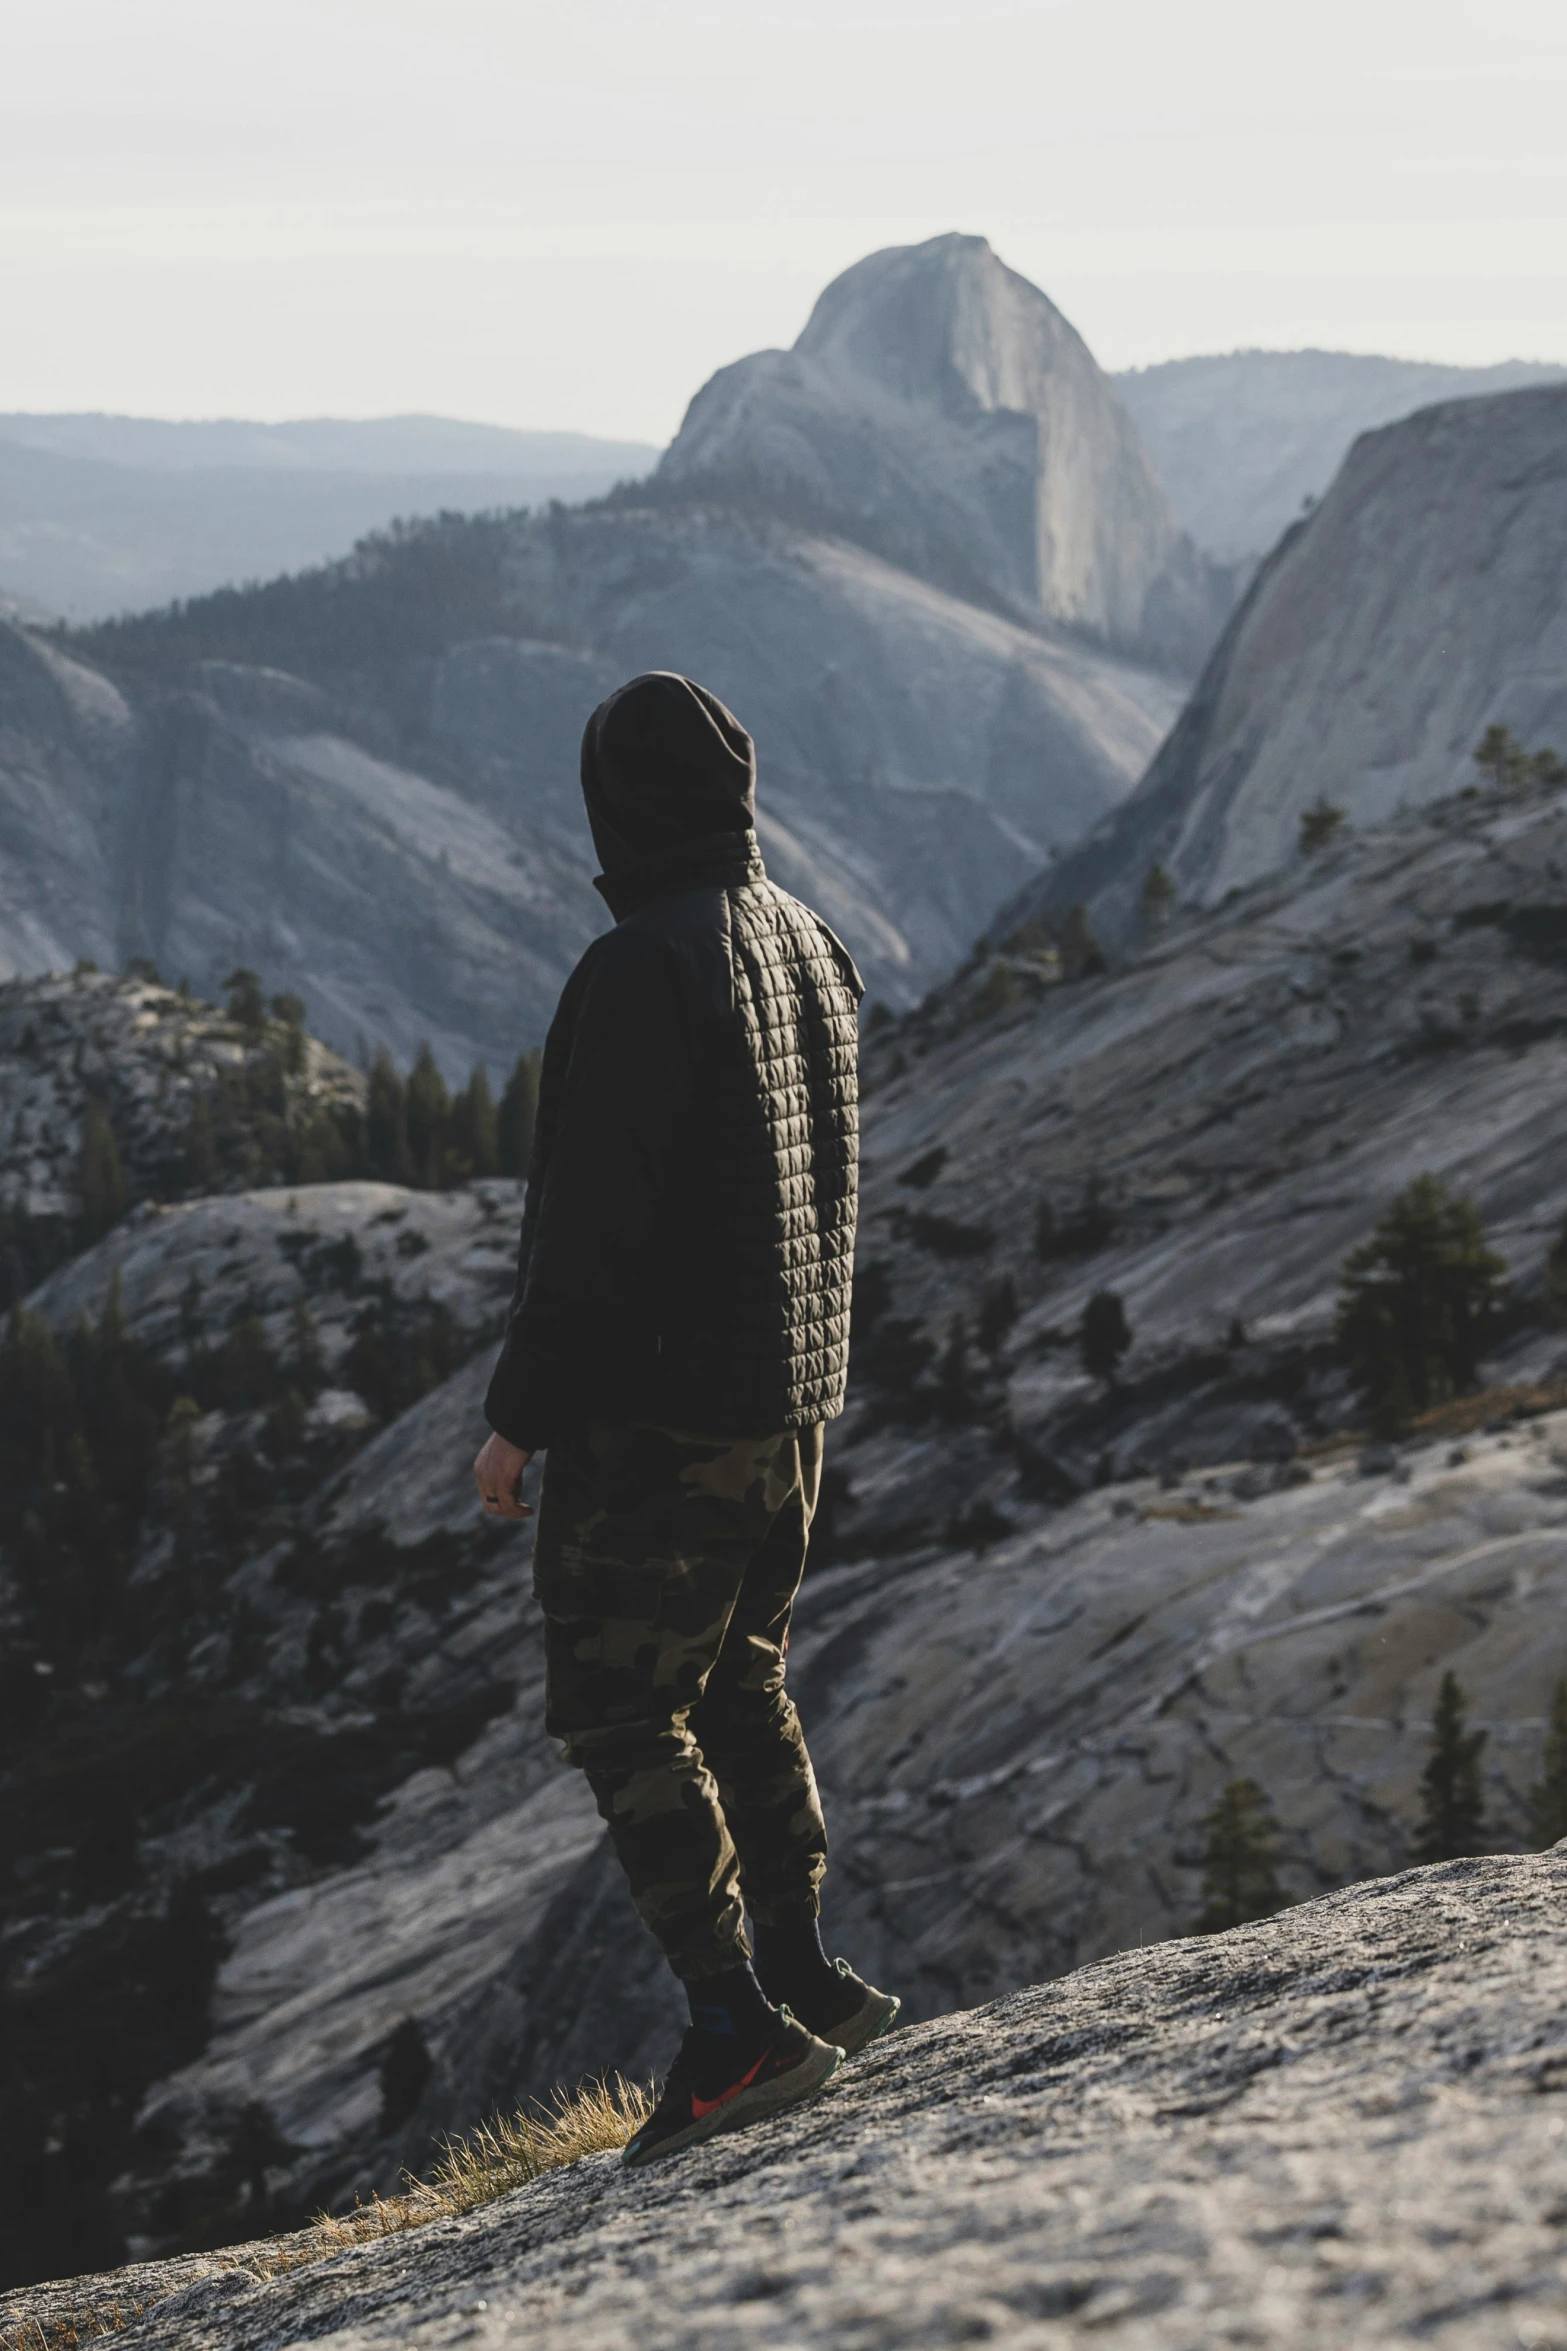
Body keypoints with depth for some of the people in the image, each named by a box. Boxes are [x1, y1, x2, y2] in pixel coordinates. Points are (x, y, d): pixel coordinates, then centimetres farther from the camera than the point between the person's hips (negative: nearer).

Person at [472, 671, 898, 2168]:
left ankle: (738, 2029, -9)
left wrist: (521, 1413, -13)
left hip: (659, 1410, -9)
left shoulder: (640, 972, -18)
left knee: (621, 1709, -3)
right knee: (740, 1681, 21)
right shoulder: (812, 949, 9)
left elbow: (591, 1217, -20)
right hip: (795, 1398, 9)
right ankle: (806, 1980, 24)